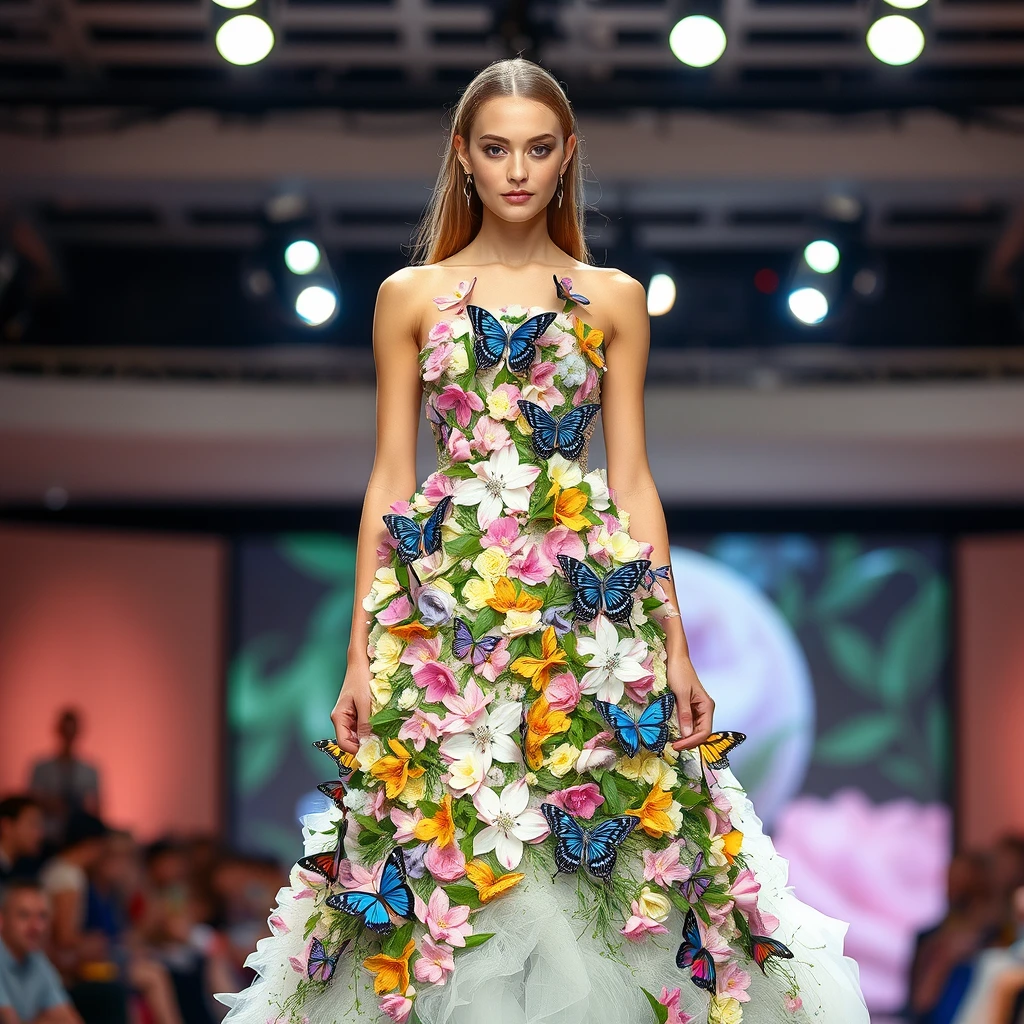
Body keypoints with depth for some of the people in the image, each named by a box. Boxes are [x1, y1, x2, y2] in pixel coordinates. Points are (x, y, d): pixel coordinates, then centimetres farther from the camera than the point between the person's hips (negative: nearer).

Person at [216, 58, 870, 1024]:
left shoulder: (613, 299, 10)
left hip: (591, 604, 0)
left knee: (597, 864, -4)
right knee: (440, 841, -4)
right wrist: (362, 652, 1)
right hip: (445, 604, 0)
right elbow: (389, 480, 7)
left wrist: (674, 642, 2)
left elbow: (631, 478, 8)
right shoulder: (410, 295, 8)